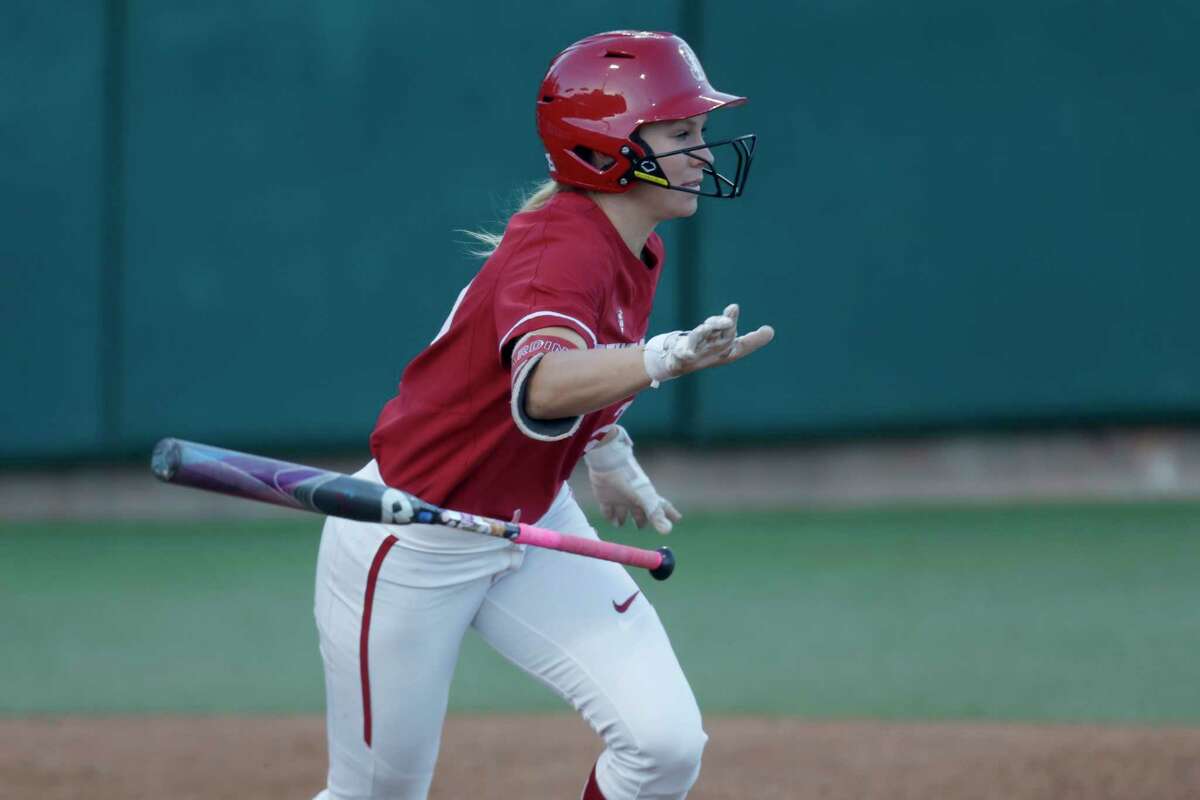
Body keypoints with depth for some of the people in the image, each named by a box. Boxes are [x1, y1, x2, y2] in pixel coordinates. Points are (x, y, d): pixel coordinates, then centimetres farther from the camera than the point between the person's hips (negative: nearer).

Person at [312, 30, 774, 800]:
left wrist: (611, 459, 25)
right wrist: (667, 356, -69)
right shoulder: (561, 252, -31)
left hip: (531, 532, 8)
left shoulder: (637, 250, -3)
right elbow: (539, 391, -54)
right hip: (409, 548, -8)